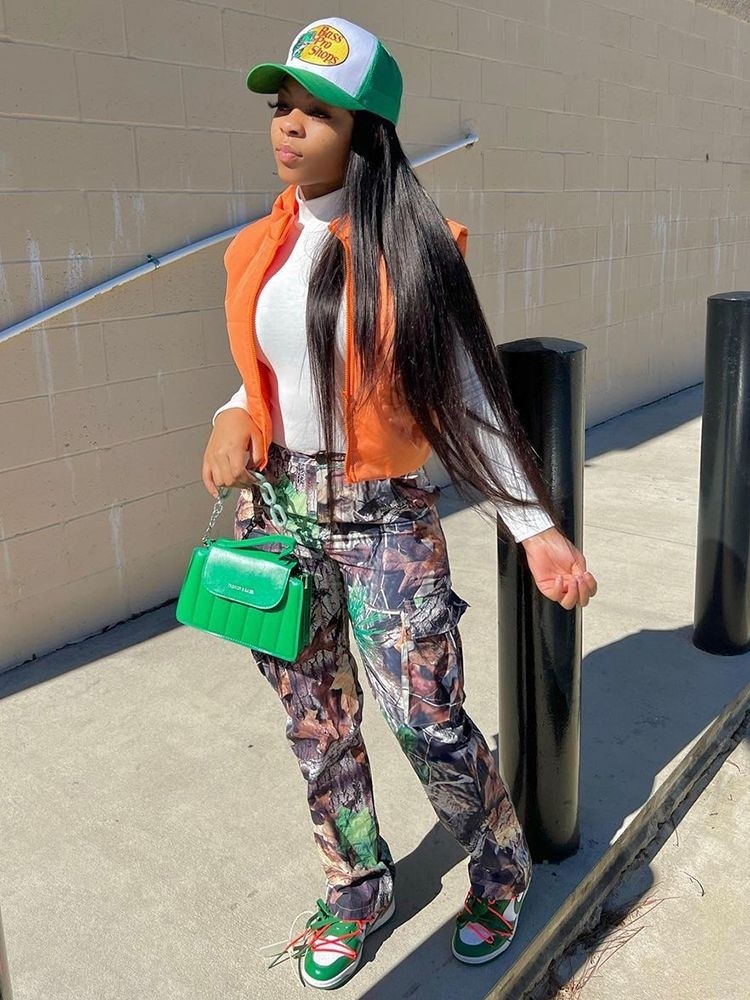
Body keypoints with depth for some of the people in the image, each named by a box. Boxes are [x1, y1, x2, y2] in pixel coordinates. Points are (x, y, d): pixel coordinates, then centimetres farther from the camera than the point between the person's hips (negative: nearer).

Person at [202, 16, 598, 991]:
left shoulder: (410, 248, -10)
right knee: (316, 722, 15)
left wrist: (536, 526, -12)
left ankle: (501, 875, 34)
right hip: (277, 510, 5)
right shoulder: (263, 247, 5)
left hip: (383, 518, -5)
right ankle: (359, 889, 40)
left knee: (427, 722, 2)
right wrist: (234, 419, -4)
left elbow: (468, 399, -8)